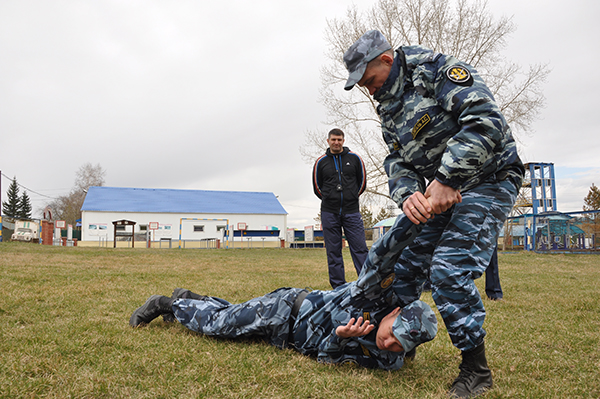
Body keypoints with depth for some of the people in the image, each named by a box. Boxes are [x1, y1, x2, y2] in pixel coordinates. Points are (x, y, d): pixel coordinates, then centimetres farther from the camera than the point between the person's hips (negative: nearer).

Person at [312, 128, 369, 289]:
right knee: (333, 251, 4)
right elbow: (317, 187, 14)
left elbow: (362, 182, 14)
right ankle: (338, 287, 12)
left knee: (360, 248, -3)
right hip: (329, 214, 1)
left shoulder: (354, 158, 5)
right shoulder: (321, 162, 5)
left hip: (352, 212, 0)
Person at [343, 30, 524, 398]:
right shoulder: (389, 109, 10)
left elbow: (486, 120, -27)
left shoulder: (438, 70, -14)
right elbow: (397, 161, 6)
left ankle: (476, 368, 0)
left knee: (449, 271, -19)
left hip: (487, 180, -8)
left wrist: (445, 179, -29)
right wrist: (406, 194, -16)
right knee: (405, 264, 7)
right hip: (442, 190, 8)